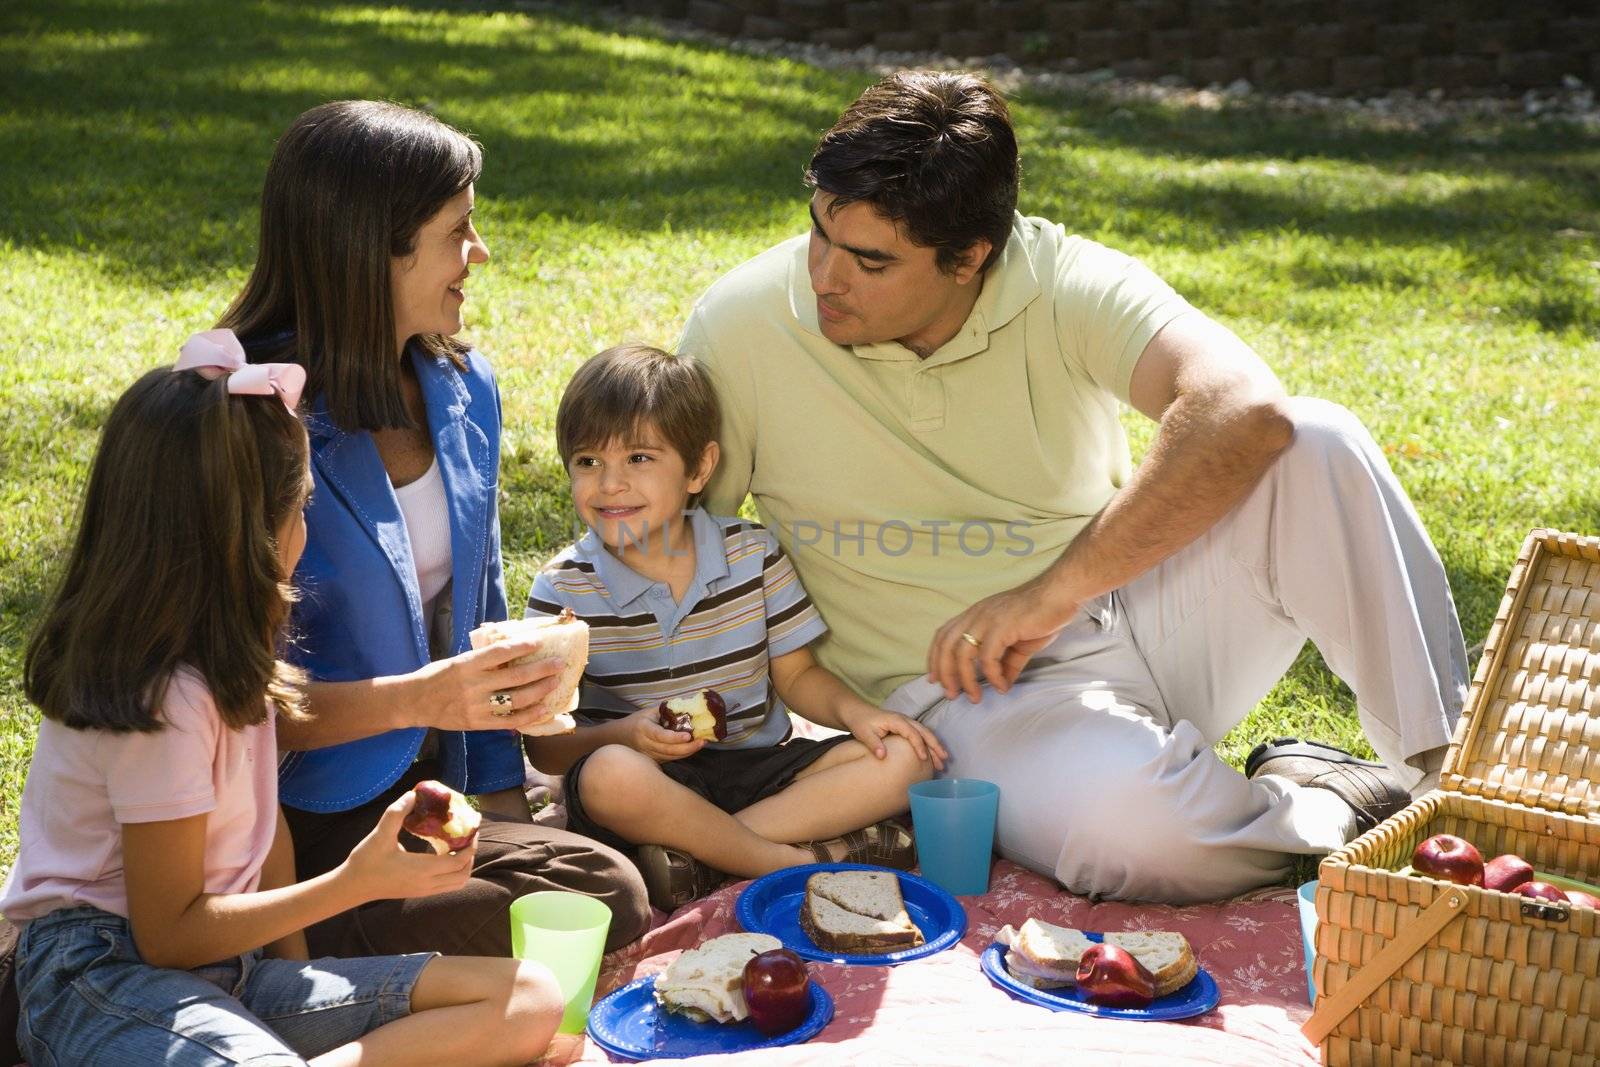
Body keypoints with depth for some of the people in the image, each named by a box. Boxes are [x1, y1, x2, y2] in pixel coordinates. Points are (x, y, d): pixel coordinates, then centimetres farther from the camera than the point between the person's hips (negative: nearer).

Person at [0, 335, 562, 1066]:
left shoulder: (226, 652, 7)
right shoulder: (166, 698, -20)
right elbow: (168, 933, -15)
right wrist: (355, 883, -15)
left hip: (229, 965, 9)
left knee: (531, 1003, -7)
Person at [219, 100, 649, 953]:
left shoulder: (462, 388, 7)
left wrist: (502, 793, 7)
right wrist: (415, 699, -25)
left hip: (427, 792, 8)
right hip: (306, 821, -7)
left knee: (603, 890, -16)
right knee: (604, 897, -23)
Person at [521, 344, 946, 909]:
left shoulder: (753, 553, 1)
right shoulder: (563, 588, -6)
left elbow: (796, 675, 10)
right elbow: (544, 744, -5)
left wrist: (854, 711, -11)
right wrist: (623, 734, -25)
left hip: (758, 767, 4)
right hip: (655, 778, -3)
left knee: (902, 757, -16)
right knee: (611, 776, -38)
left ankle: (692, 855, -24)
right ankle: (805, 860, -23)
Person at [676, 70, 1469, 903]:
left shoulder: (1068, 286, -14)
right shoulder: (741, 329, -11)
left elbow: (1245, 411, -31)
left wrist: (1054, 592, -35)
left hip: (1133, 612, 2)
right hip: (967, 692, -1)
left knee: (1319, 445, -23)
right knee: (1124, 819, -36)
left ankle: (1449, 768, -10)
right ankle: (1344, 808, -2)